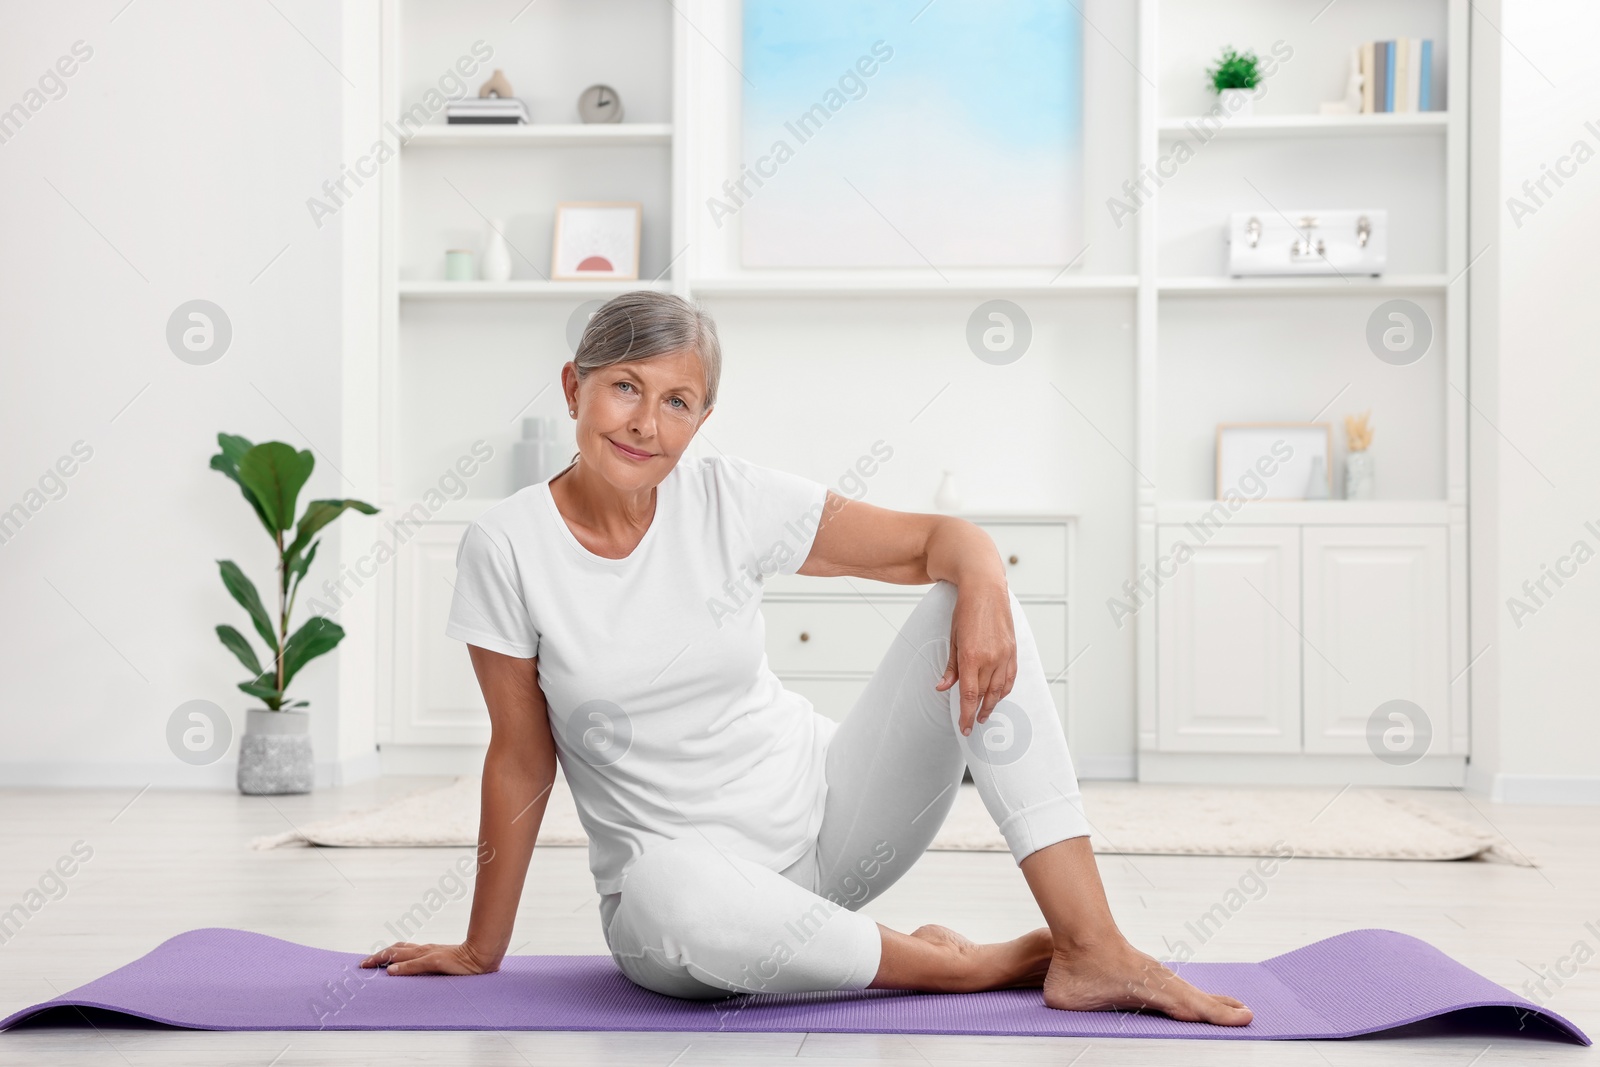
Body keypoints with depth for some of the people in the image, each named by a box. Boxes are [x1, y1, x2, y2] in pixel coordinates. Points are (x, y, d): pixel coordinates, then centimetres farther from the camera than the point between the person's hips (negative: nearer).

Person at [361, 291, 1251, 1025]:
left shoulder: (730, 500, -6)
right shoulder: (507, 546, -11)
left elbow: (941, 538, -7)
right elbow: (522, 760, -4)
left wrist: (981, 582, -30)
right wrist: (481, 953, 1)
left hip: (829, 811, 3)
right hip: (687, 866, -3)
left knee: (969, 603, -17)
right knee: (674, 894, -41)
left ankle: (1091, 951, -21)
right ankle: (991, 965, -16)